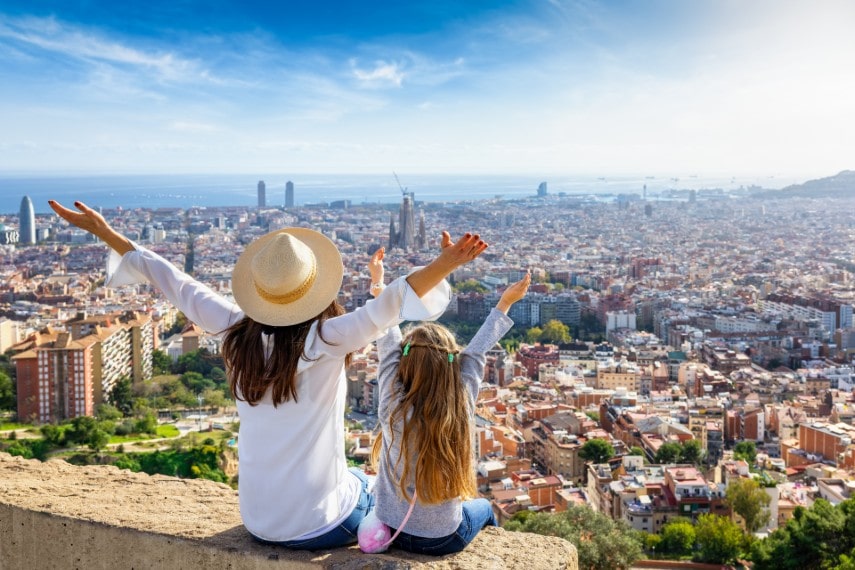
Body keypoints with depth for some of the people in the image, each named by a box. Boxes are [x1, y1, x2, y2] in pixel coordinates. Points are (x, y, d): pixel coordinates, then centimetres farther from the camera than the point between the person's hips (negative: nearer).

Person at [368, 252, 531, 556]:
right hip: (443, 539, -1)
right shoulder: (462, 406, -22)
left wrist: (378, 284, 1)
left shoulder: (393, 406, -22)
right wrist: (504, 303, 4)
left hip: (390, 530, 1)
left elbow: (388, 342, -10)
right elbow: (477, 352, -8)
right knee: (484, 507, 31)